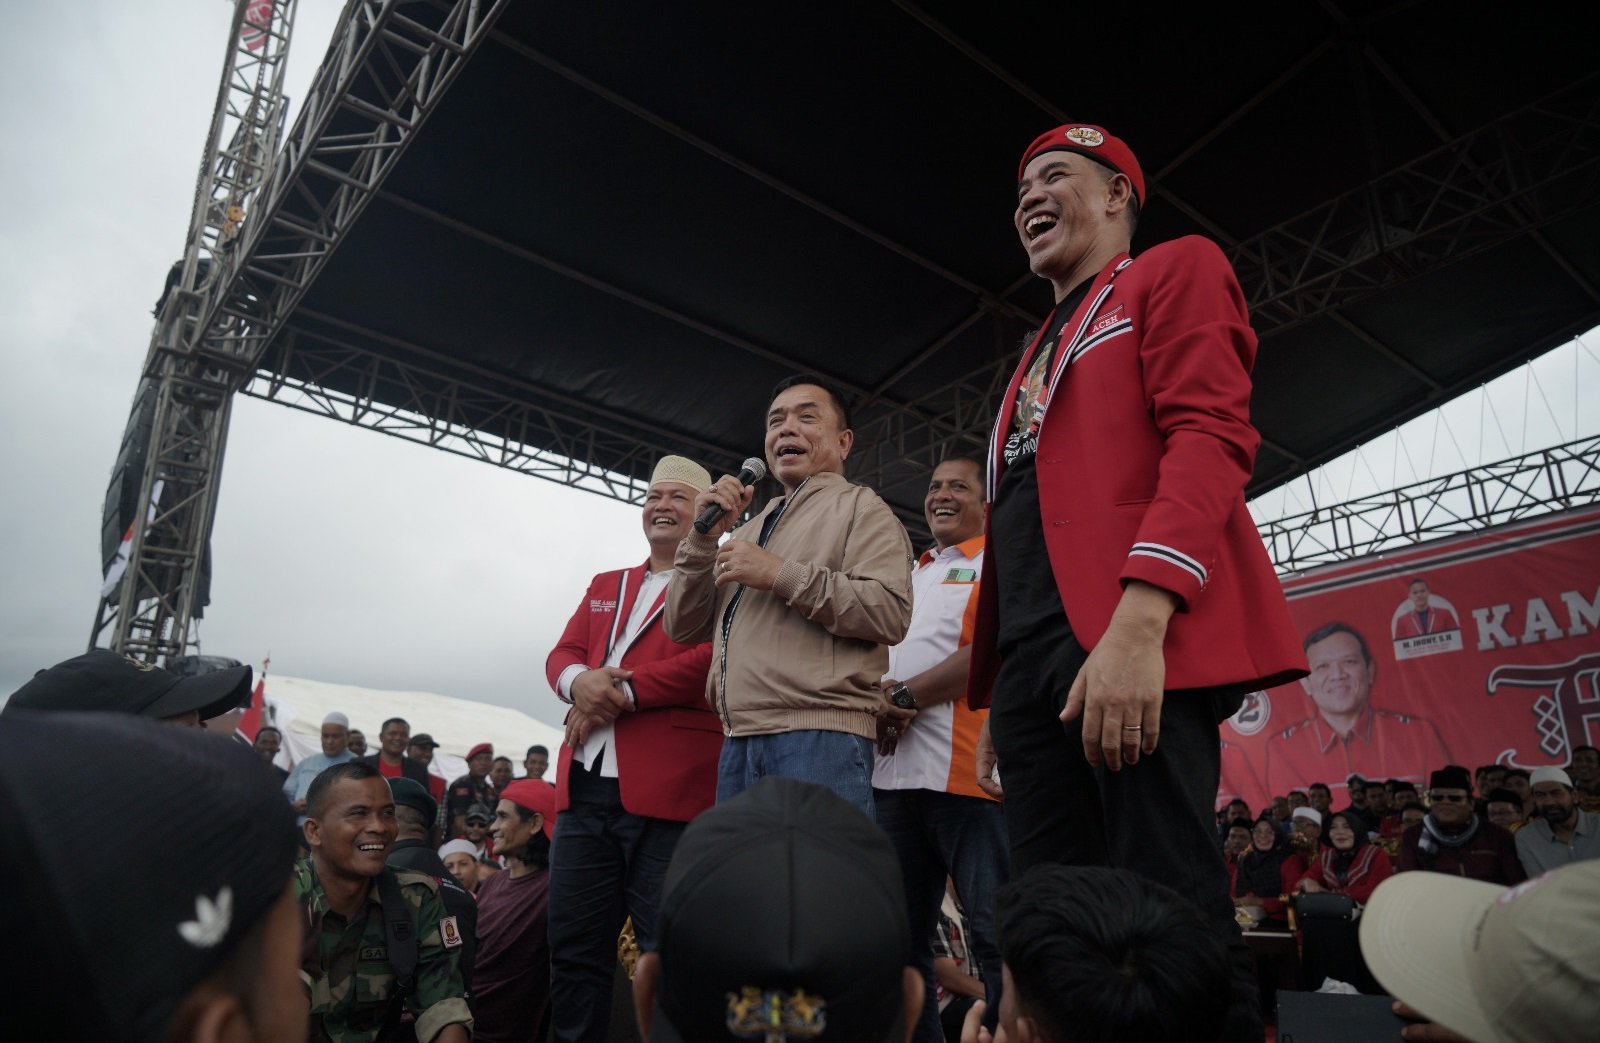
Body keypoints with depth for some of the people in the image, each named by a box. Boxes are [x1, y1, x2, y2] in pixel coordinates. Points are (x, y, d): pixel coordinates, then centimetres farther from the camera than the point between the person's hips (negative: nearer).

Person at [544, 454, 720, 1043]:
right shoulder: (605, 586, 24)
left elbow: (716, 657, -13)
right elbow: (562, 655, 15)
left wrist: (622, 691, -14)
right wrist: (579, 681, -9)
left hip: (668, 790, -6)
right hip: (586, 788, 6)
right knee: (574, 946, 12)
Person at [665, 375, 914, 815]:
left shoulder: (860, 507, 5)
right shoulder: (750, 529, 25)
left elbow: (890, 612, -12)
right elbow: (684, 628, 18)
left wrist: (781, 575, -13)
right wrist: (704, 537, 5)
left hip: (820, 735, -6)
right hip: (738, 744, 6)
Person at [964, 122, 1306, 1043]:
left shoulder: (1177, 270, 10)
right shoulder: (1039, 358, 30)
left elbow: (1210, 435, -8)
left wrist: (1138, 620, -22)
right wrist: (1000, 700, 19)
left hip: (1132, 646, -7)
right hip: (1033, 656, 7)